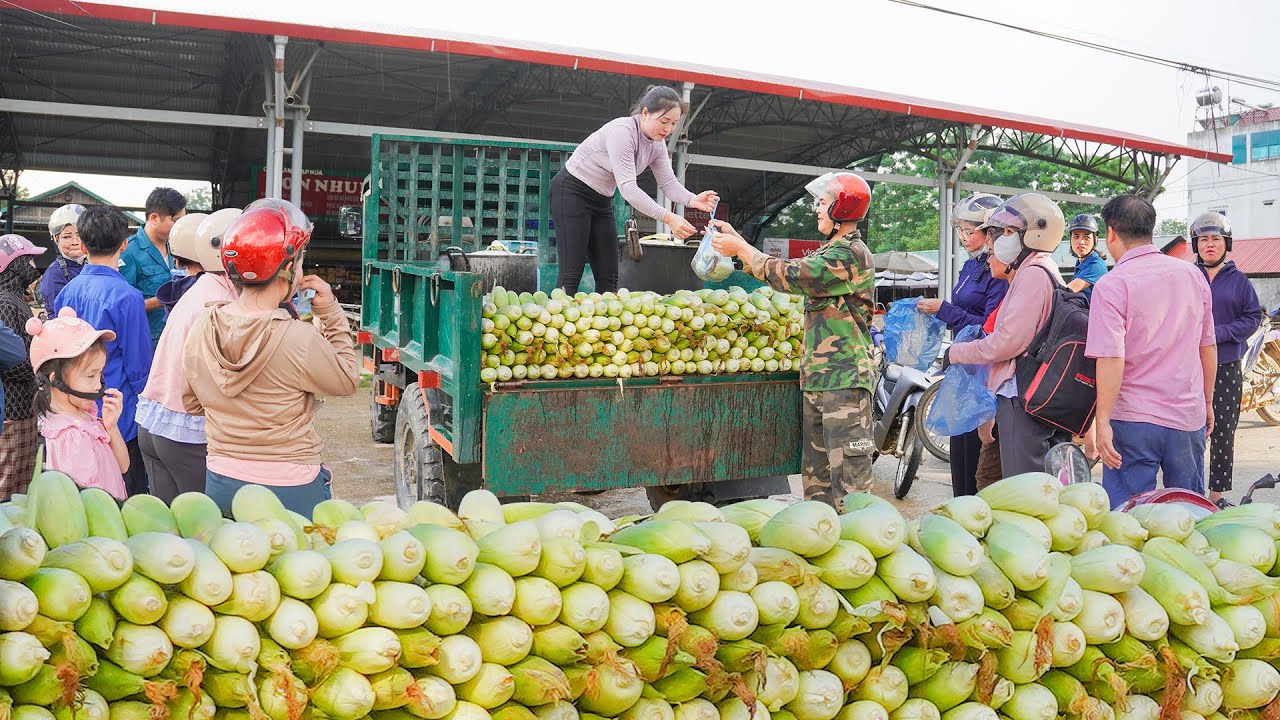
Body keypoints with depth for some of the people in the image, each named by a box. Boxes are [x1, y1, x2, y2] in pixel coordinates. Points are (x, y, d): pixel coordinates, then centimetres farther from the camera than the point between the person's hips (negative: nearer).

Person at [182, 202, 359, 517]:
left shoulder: (202, 328, -4)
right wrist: (331, 312, -2)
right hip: (290, 489, -5)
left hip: (219, 481, 6)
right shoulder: (299, 339, -22)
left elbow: (191, 402, 9)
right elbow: (347, 380, -4)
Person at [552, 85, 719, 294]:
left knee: (608, 277, 2)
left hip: (601, 200, 9)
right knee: (571, 275, -14)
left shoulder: (657, 143, -1)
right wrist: (667, 218, -40)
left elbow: (668, 183, -4)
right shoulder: (622, 131, -26)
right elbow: (628, 188, -33)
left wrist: (693, 200, -26)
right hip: (571, 191, -9)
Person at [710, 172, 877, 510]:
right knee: (815, 468, 14)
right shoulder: (830, 252, 19)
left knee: (849, 469, -9)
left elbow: (789, 275, -17)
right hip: (818, 377, 10)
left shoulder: (851, 254, -13)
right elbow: (786, 271, 21)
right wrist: (738, 242, 16)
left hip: (845, 377, -10)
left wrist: (741, 248, -6)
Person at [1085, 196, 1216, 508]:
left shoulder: (1111, 286, -12)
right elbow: (1208, 347, 12)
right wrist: (1207, 403, 23)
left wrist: (1102, 421, -17)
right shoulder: (1193, 275, 5)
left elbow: (1111, 359, -20)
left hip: (1134, 418, -5)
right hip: (1189, 417, 5)